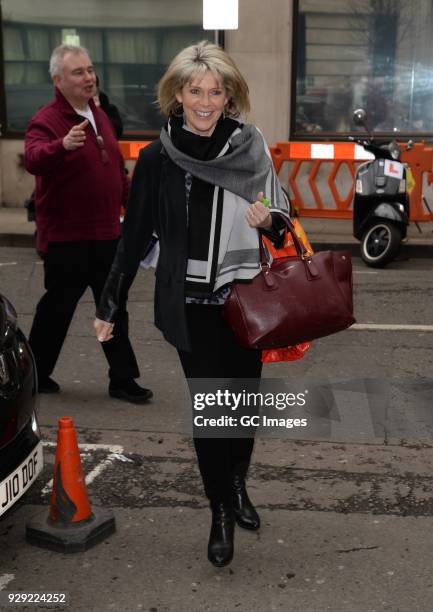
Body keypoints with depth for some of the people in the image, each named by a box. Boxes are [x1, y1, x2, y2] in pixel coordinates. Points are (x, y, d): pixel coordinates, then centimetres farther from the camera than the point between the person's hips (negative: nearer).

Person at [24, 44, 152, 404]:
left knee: (115, 309, 12)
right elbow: (33, 160, -36)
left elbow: (117, 168, 21)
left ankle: (123, 380, 22)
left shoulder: (100, 116, 12)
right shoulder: (46, 120, -14)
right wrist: (63, 145, -54)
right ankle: (35, 376, 25)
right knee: (57, 309, 5)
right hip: (66, 237, -7)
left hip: (106, 233, 8)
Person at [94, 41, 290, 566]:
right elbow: (135, 236, 1)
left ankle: (238, 485, 36)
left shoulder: (250, 148, -2)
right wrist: (109, 306, 3)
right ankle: (221, 511, 19)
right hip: (190, 302, -1)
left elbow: (281, 222, 9)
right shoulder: (157, 158, -5)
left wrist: (268, 220, -15)